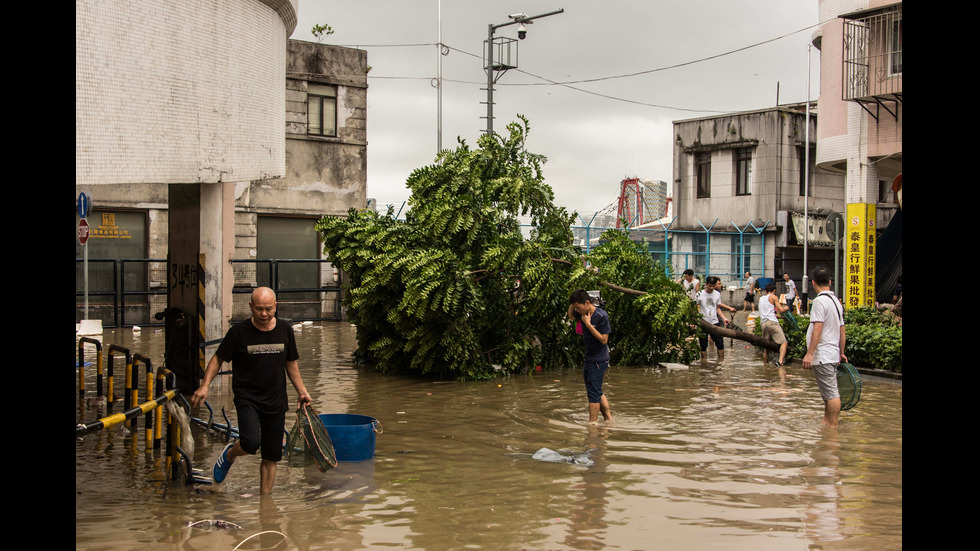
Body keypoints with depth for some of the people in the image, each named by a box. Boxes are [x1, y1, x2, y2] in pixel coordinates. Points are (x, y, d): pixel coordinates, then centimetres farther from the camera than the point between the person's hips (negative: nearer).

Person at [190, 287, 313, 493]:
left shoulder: (284, 330, 4)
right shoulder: (239, 331, -7)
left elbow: (291, 362, 17)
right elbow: (218, 359, 1)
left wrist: (301, 391, 13)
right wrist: (204, 386, -11)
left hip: (276, 402, 3)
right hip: (247, 398, -3)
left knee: (271, 458, 5)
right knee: (251, 443, -25)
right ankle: (230, 454, 9)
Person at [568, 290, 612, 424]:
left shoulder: (602, 316, -19)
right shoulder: (583, 313, 2)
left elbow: (604, 339, -21)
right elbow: (570, 316, 24)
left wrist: (588, 324, -23)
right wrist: (572, 303, 3)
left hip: (599, 360, -8)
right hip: (588, 359, 8)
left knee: (593, 392, -7)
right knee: (596, 392, 15)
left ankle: (593, 422, -4)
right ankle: (608, 418, 24)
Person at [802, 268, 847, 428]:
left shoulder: (820, 301, -14)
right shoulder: (836, 301, 13)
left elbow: (818, 328, -21)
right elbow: (841, 330, 17)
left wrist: (809, 353, -22)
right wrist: (841, 353, 24)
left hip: (822, 355, -9)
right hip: (833, 354, 9)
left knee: (831, 393, -7)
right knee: (830, 392, 16)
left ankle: (832, 426, -4)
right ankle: (826, 422, 25)